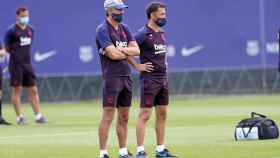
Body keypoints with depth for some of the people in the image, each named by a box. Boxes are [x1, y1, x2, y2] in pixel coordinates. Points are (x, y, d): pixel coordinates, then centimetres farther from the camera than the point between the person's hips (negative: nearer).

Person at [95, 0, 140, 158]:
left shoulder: (125, 28, 15)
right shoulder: (102, 30, -8)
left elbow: (136, 50, 5)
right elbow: (113, 54, -18)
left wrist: (120, 49, -10)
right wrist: (128, 52, -1)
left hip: (127, 77, 7)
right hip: (112, 77, -7)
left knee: (124, 117, 11)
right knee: (108, 116, -9)